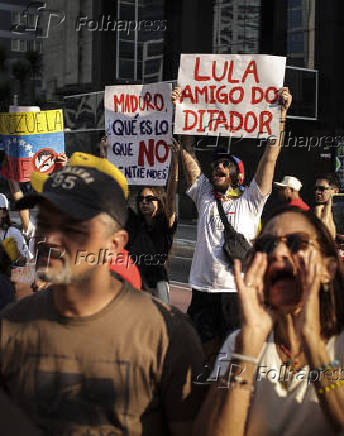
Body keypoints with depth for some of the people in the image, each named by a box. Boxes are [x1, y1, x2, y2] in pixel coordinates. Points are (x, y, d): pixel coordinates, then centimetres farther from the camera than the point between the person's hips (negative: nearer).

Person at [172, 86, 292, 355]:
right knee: (206, 350, 10)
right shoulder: (204, 196, 11)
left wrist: (282, 111, -7)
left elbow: (271, 156, -2)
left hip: (239, 290, -3)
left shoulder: (249, 202, 4)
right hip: (203, 289, 3)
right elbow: (187, 153, 7)